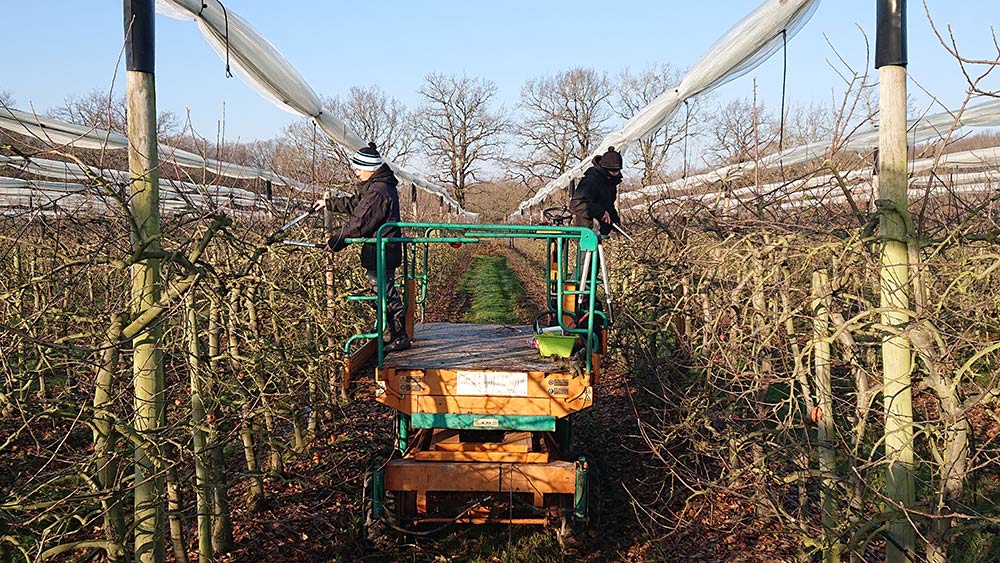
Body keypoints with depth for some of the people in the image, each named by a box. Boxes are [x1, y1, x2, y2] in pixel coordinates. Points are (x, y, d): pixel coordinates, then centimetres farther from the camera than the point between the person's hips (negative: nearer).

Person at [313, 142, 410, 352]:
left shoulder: (378, 192, -21)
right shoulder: (382, 186, 14)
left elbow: (358, 223, -19)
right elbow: (354, 203, 27)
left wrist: (335, 242, -10)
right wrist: (328, 203, 32)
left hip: (380, 254, -11)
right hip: (385, 252, 11)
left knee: (386, 295, -4)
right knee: (384, 294, 17)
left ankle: (399, 338, 3)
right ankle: (390, 336, 25)